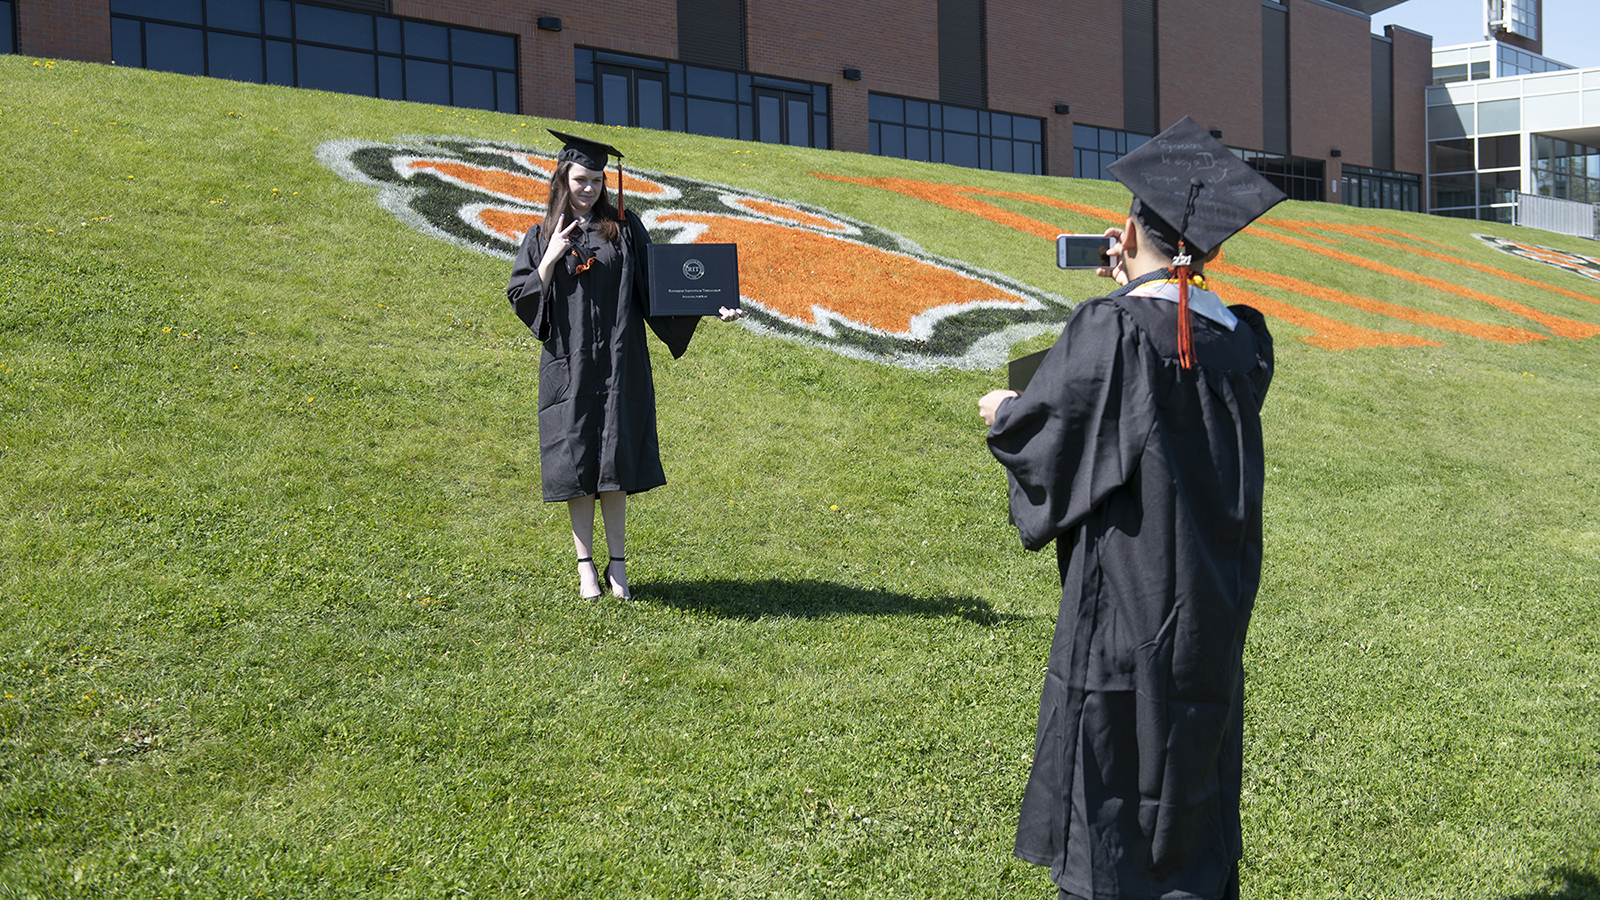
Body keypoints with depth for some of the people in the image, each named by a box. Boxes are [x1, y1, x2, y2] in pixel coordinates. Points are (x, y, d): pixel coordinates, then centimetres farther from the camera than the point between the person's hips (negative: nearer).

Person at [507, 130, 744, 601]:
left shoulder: (625, 228, 6)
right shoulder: (543, 236, 8)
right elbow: (520, 297, 3)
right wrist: (550, 260, -10)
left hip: (618, 363, 0)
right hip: (569, 365, 0)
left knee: (614, 459, -1)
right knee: (576, 462, 1)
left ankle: (617, 562, 8)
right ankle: (585, 564, 11)